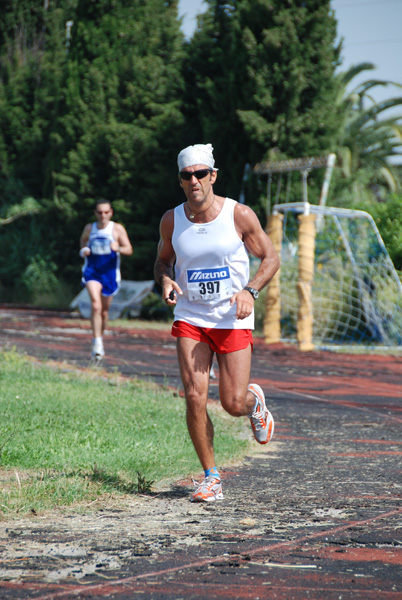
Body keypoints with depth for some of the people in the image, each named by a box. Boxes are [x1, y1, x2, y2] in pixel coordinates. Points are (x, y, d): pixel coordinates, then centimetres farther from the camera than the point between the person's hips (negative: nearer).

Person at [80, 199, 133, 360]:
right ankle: (97, 343, -23)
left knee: (104, 310, 12)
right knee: (95, 305, -21)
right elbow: (83, 240, 27)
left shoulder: (117, 229, -1)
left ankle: (100, 337, 36)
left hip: (110, 273, 1)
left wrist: (118, 248, -27)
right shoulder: (89, 228, 6)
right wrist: (83, 250, 5)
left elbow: (129, 250, -6)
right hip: (92, 271, -1)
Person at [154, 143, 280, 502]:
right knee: (195, 398, -11)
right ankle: (211, 477, 3)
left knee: (233, 403, -4)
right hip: (190, 319, 2)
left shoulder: (239, 215, -7)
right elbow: (163, 260, 17)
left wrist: (251, 290, -16)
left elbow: (270, 258, 0)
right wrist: (165, 280, -6)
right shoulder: (171, 221, 0)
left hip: (233, 320, -2)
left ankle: (255, 401, 36)